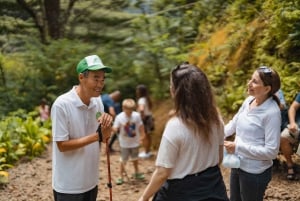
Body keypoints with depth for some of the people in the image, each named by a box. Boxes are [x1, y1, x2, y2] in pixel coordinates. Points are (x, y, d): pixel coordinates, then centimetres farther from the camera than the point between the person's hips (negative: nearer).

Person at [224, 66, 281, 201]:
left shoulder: (272, 112, -24)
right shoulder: (249, 100, -3)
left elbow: (271, 151, -24)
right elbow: (234, 124, 12)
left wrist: (238, 147, -24)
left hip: (255, 172, -7)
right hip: (238, 165, 7)